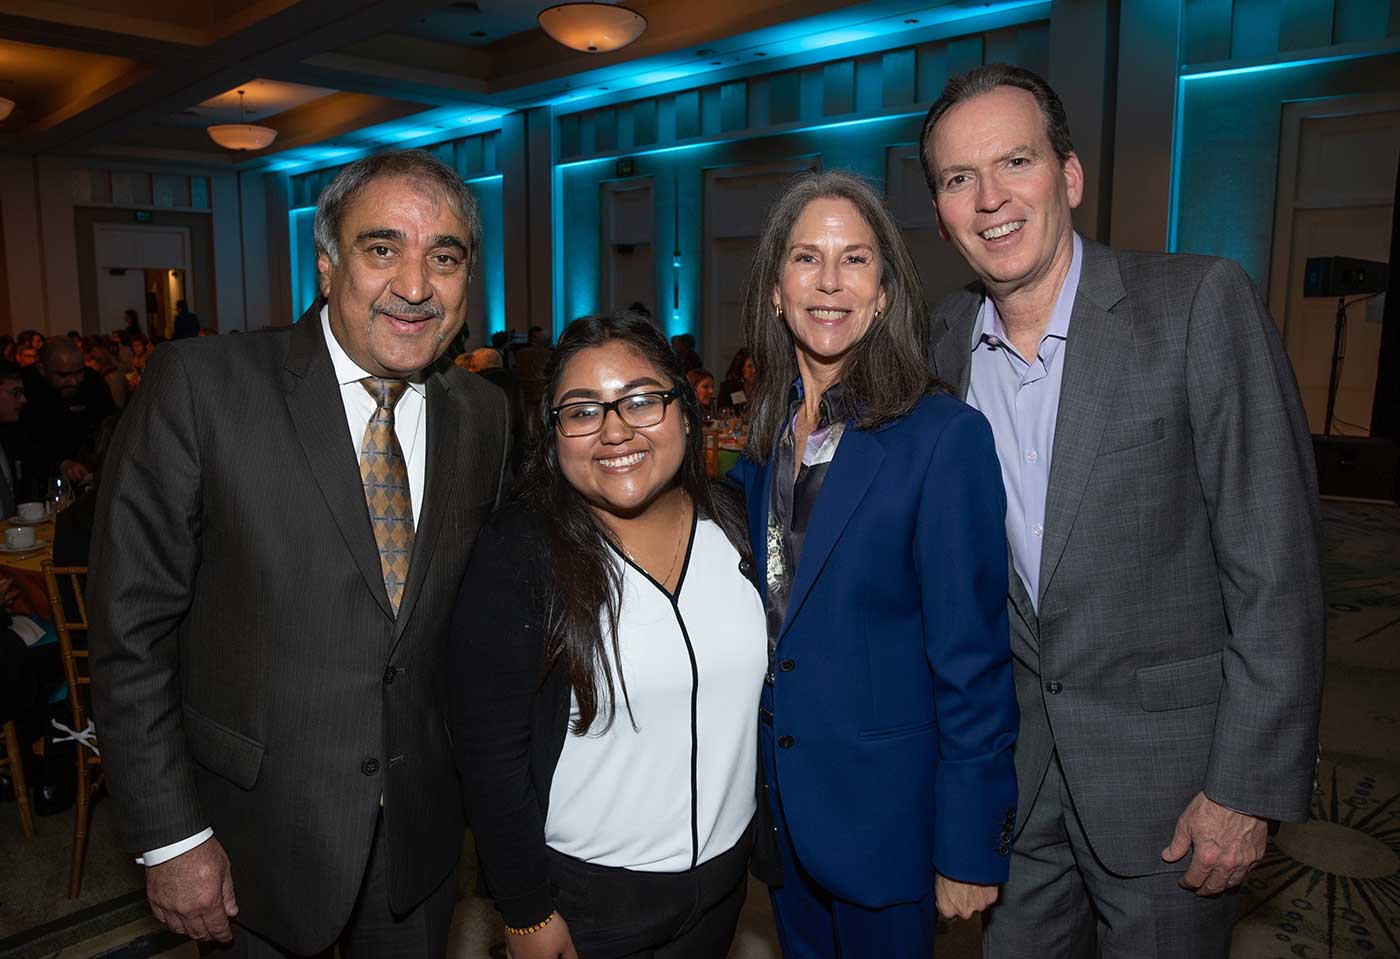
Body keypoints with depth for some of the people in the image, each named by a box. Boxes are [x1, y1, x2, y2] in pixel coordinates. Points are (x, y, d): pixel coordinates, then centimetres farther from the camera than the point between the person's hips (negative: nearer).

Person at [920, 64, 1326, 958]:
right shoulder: (945, 337, -1)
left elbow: (1276, 564, -15)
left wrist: (1247, 786, -14)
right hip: (1015, 747, 4)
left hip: (1166, 754, -4)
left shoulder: (1201, 303, -15)